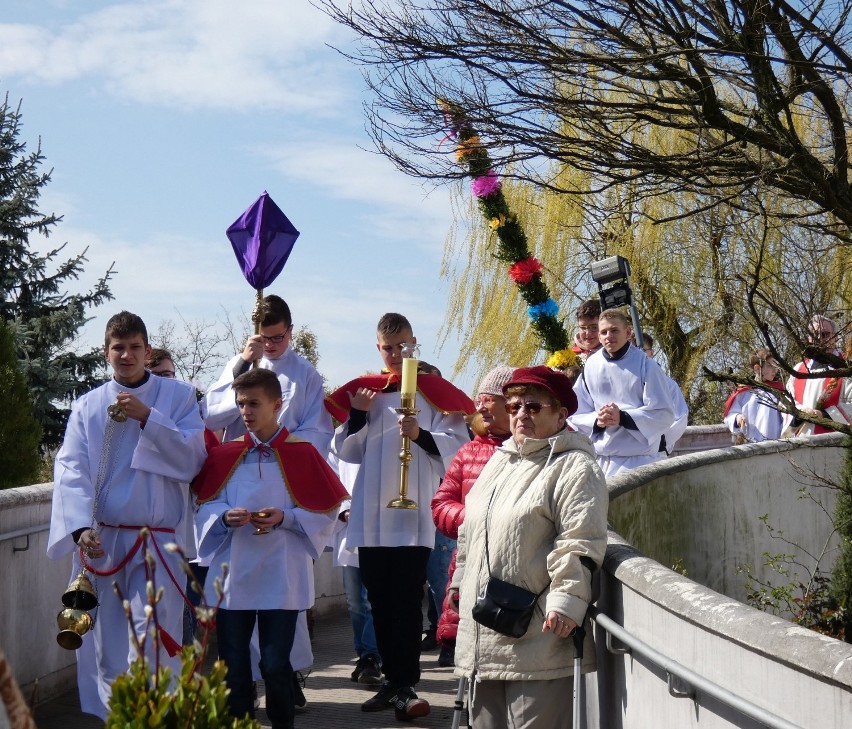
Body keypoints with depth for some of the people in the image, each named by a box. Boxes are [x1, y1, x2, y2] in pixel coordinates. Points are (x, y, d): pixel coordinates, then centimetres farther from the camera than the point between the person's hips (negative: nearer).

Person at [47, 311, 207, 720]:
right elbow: (69, 469, -2)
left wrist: (147, 417, -14)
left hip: (156, 539, -2)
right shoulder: (87, 406, 9)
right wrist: (81, 527, -17)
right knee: (105, 647, 7)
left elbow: (193, 458, -5)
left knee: (150, 648, -10)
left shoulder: (178, 397, 5)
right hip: (99, 540, 2)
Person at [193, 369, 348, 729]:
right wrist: (225, 517, -11)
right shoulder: (225, 455, 7)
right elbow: (205, 506, 10)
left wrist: (285, 518, -15)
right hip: (232, 575, 3)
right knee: (232, 664, 6)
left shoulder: (301, 454, -2)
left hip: (281, 578, -3)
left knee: (275, 664, -2)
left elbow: (326, 514, -1)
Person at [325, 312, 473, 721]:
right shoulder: (362, 391, 13)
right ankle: (392, 681, 18)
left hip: (415, 515, -4)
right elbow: (345, 451, 11)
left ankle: (405, 687, -7)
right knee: (380, 603, 9)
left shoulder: (433, 391, 3)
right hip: (371, 516, 4)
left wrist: (421, 435, -21)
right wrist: (357, 416, -4)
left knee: (407, 603, -7)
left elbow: (456, 446, -5)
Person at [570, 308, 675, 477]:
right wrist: (597, 421, -13)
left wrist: (623, 417, -18)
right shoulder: (591, 366, 5)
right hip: (600, 459, 4)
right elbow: (577, 414, 9)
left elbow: (664, 414, -8)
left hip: (640, 459, -4)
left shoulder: (646, 366, -4)